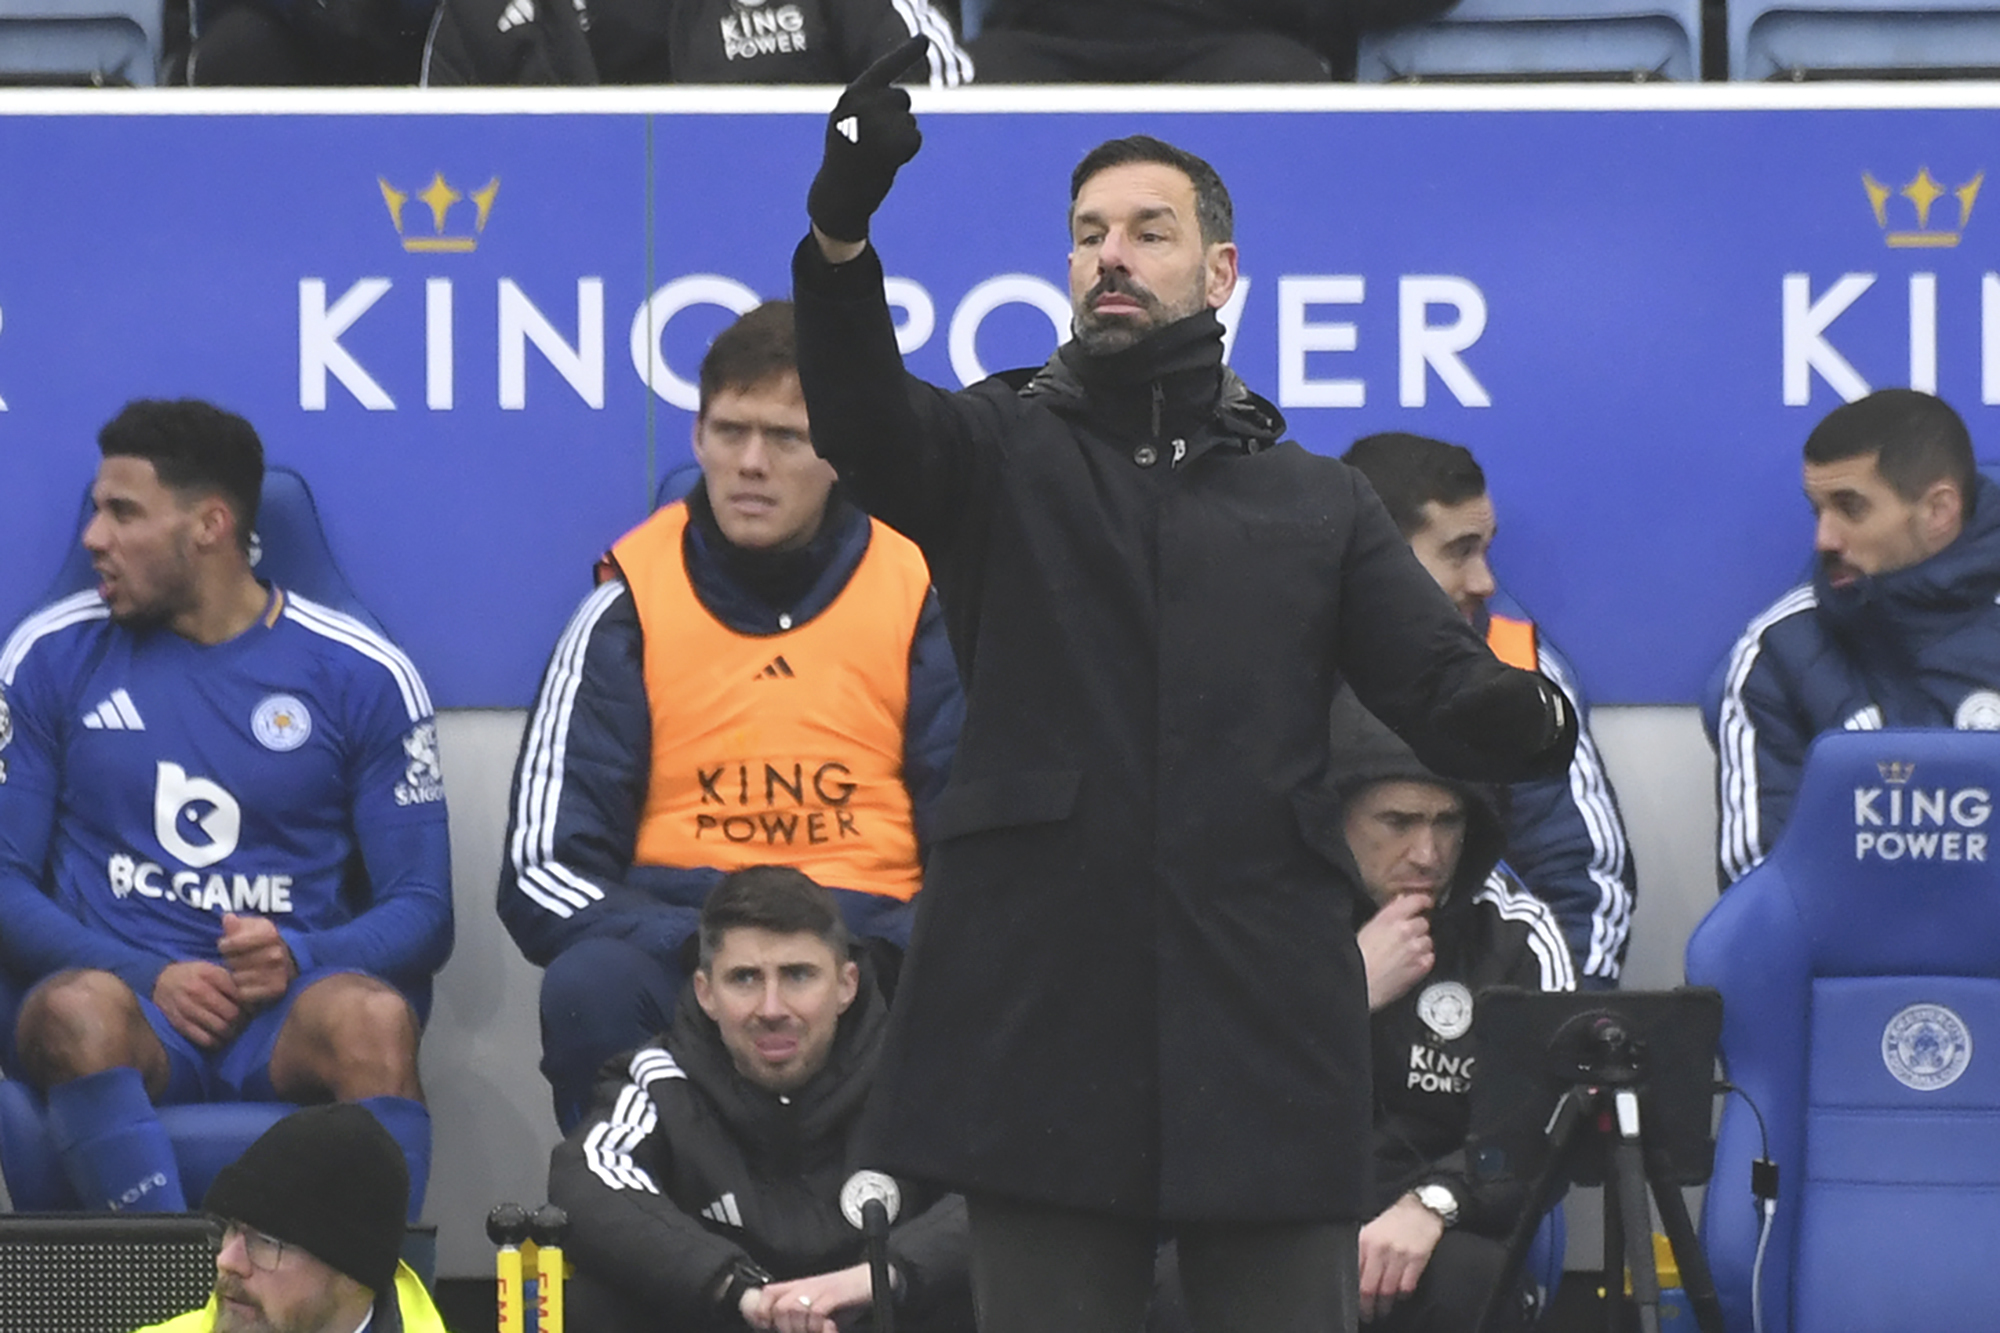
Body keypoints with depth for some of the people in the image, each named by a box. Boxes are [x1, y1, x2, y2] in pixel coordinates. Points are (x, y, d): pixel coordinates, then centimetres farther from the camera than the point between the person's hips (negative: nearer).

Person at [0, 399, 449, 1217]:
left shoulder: (360, 676, 9)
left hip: (286, 1013, 0)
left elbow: (421, 910, 8)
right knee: (80, 1010, -36)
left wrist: (298, 958, -13)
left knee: (373, 1018, -34)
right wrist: (148, 978, -9)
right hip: (127, 1001, 0)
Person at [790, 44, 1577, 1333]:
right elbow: (862, 413, -11)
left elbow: (1446, 686, 3)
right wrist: (841, 229, -32)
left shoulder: (1321, 504, 15)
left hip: (1264, 1025, 1)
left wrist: (1525, 716, -23)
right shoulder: (1002, 454, 10)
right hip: (1046, 1017, -1)